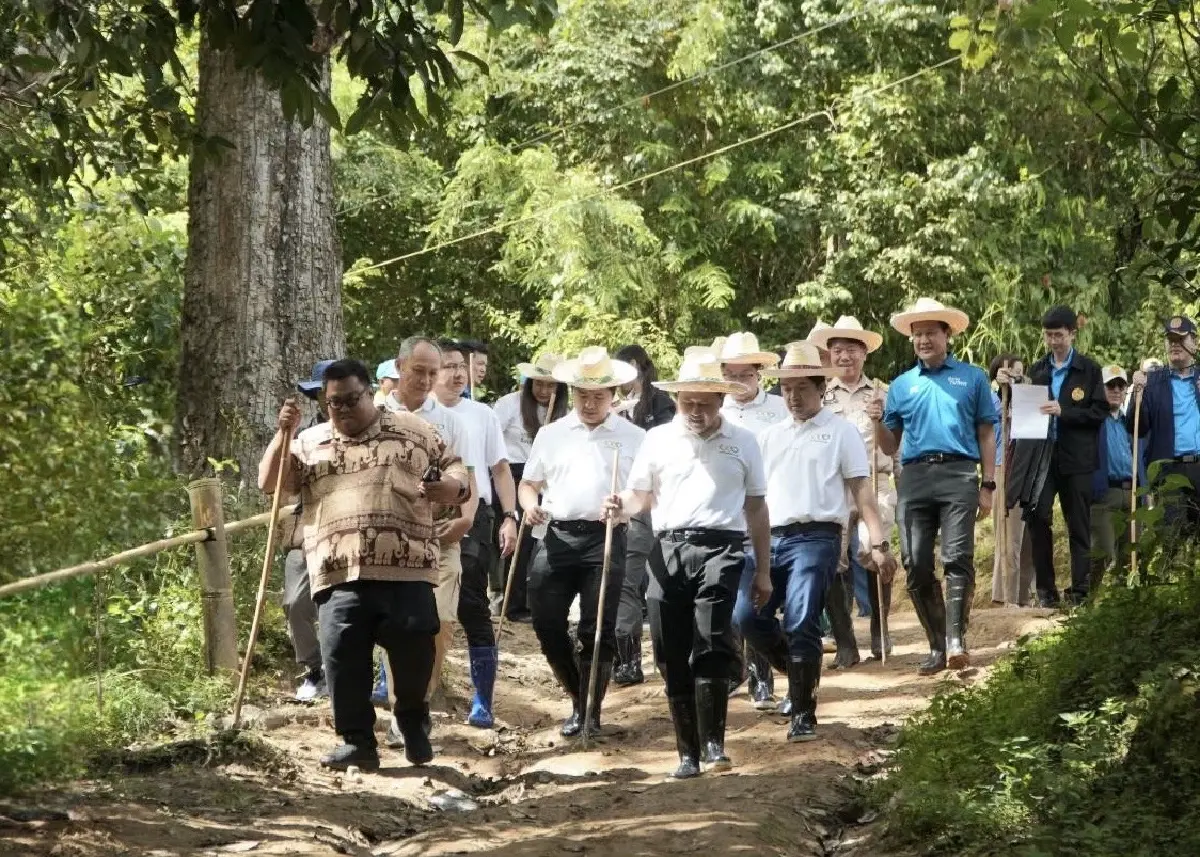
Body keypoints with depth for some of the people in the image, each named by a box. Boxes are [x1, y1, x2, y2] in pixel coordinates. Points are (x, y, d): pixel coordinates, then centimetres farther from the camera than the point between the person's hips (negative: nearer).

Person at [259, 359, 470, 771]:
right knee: (343, 658, -5)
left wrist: (452, 485, -9)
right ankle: (357, 742, 5)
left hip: (405, 570, -1)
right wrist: (284, 433, -3)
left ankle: (414, 725, 21)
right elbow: (269, 483, 10)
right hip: (339, 575, 1)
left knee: (414, 651, -5)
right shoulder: (310, 442, 16)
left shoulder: (414, 431, 13)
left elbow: (455, 470, 16)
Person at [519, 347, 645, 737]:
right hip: (557, 536, 3)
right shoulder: (551, 434, 13)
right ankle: (579, 700, 21)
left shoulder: (633, 438, 6)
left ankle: (590, 713, 9)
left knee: (598, 630, -2)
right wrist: (530, 504, -3)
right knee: (546, 623, -1)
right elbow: (529, 482, 19)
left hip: (605, 539, -3)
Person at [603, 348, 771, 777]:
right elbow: (641, 496, 19)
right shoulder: (658, 439, 14)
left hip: (720, 548, -2)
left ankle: (713, 744, -14)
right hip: (668, 549, 2)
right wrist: (621, 505, -6)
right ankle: (688, 753, 9)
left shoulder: (742, 442, 12)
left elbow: (756, 508, 17)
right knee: (673, 657, 1)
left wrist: (764, 571, 15)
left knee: (712, 645, -20)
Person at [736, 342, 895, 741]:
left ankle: (803, 714, -1)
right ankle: (803, 674, 17)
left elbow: (862, 491, 1)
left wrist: (879, 543, -8)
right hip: (769, 539, 5)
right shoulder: (769, 436, 19)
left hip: (815, 538, -5)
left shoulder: (840, 431, 6)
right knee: (747, 616, -8)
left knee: (801, 624, -12)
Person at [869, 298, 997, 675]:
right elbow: (890, 447, 20)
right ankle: (937, 645, 6)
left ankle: (956, 637, -17)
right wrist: (878, 421, -1)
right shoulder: (901, 385, 18)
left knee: (957, 557, -16)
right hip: (914, 475, 3)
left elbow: (986, 433, 11)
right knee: (916, 565, -2)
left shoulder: (972, 378, 12)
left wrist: (988, 484, 2)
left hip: (958, 474, -3)